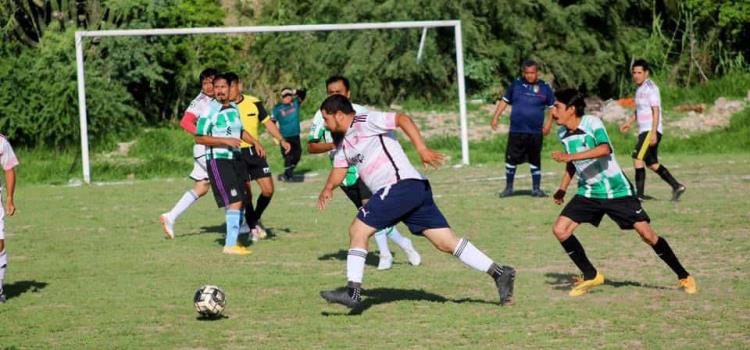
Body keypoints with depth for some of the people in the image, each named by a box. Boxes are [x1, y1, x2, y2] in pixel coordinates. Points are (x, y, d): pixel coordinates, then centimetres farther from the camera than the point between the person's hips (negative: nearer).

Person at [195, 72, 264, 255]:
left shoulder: (234, 108, 11)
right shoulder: (210, 111, -13)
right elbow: (199, 138, -15)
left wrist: (255, 142, 15)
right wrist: (225, 140, -21)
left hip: (235, 158, 8)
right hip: (217, 160, -8)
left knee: (240, 202, 8)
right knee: (234, 202, -15)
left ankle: (233, 242, 17)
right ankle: (230, 245, -12)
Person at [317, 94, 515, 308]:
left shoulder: (365, 122, -4)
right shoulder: (344, 142, 25)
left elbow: (402, 119, -15)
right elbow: (339, 170, 24)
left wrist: (422, 149, -25)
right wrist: (328, 188, 2)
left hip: (402, 184, -9)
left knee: (358, 230, -7)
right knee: (447, 242, 4)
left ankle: (353, 292, -8)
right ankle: (499, 273, 1)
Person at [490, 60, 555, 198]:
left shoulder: (544, 88, 2)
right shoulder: (516, 84, 4)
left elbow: (552, 106, 9)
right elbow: (504, 100, 11)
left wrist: (548, 123, -2)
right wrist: (495, 117, 3)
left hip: (536, 131, 0)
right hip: (516, 131, 0)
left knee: (535, 161, 7)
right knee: (511, 159, 1)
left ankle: (536, 188, 16)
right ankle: (509, 188, 14)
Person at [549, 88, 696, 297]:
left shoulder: (592, 123, -19)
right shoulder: (563, 133, 2)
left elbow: (605, 149, -38)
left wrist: (570, 156, -41)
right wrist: (562, 189, 11)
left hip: (617, 191, -6)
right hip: (588, 192, 6)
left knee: (647, 234, -6)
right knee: (560, 229, -9)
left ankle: (684, 277, 9)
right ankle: (591, 277, 5)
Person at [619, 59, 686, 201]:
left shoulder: (651, 88, -12)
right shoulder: (640, 88, 16)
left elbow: (656, 111, -18)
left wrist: (653, 132, -23)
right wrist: (629, 122, 17)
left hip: (651, 131, -10)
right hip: (644, 131, 10)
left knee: (638, 158, -16)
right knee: (652, 164, 13)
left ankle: (639, 194, -16)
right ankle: (677, 187, 19)